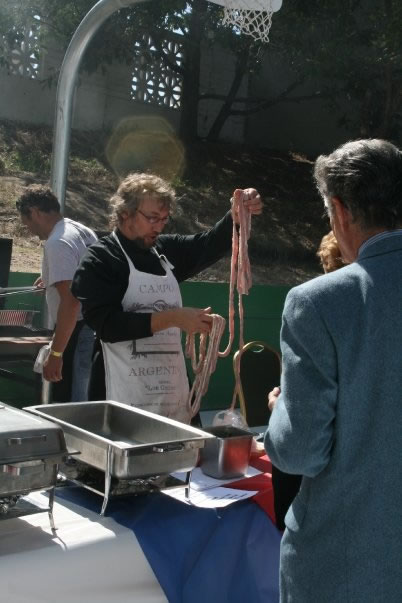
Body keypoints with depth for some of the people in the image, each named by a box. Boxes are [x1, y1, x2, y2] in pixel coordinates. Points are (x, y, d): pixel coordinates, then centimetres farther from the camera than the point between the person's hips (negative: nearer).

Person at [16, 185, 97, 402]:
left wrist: (55, 353, -24)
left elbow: (70, 302, -26)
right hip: (94, 327, 10)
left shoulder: (57, 243, -18)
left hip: (77, 333, -10)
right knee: (86, 401, 16)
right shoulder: (84, 231, 11)